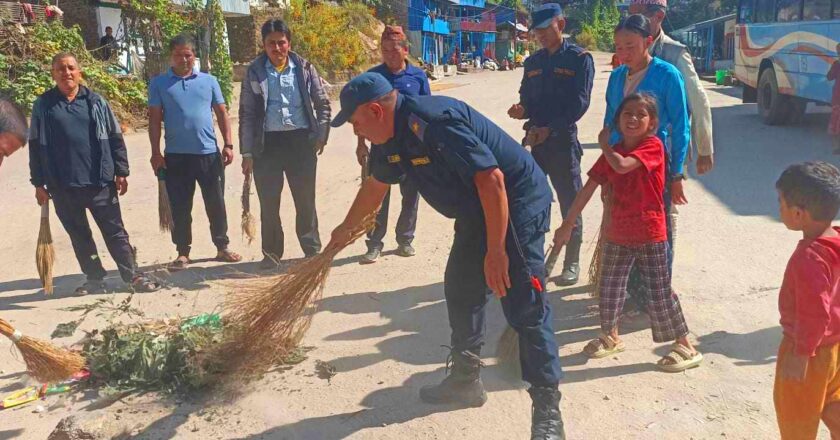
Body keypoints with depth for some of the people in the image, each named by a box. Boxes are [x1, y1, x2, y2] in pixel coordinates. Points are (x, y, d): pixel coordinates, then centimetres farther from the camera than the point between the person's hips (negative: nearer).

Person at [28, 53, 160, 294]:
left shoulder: (96, 101, 5)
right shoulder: (43, 105, 4)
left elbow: (115, 138, 5)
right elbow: (35, 147, 6)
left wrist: (121, 172, -1)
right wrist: (38, 183, 2)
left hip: (100, 182, -1)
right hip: (62, 186, 1)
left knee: (115, 231, 2)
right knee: (79, 236, 10)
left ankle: (133, 276, 6)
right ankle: (95, 279, 20)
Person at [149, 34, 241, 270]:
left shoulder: (209, 81, 9)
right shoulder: (159, 83, 6)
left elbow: (221, 114, 10)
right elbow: (154, 119, 4)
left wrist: (228, 145, 2)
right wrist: (155, 152, -2)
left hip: (209, 153, 1)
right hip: (176, 156, -1)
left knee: (216, 204, 7)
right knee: (180, 207, 6)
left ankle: (222, 247, 20)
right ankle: (182, 253, 16)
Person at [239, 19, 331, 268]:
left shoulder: (304, 68, 4)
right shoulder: (255, 72, 3)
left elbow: (323, 104, 9)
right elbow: (246, 114, 3)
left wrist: (321, 135, 0)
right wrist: (247, 152, -2)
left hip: (300, 140, 0)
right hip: (268, 143, 0)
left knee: (305, 200, 6)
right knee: (268, 203, 4)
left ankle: (313, 249, 18)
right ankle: (272, 252, 18)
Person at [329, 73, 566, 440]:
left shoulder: (432, 121, -28)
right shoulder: (390, 138, 3)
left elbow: (491, 179, -31)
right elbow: (375, 185, 23)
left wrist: (495, 250, -29)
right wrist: (346, 228, 36)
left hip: (516, 201, -10)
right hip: (475, 210, 10)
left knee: (524, 306, -12)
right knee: (460, 292, 14)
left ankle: (547, 410, -4)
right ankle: (465, 381, 29)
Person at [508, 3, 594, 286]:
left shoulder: (579, 59, -3)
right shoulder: (533, 62, 13)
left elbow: (579, 103, -11)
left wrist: (550, 128, -19)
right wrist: (522, 110, -8)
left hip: (563, 140, -5)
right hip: (535, 140, 5)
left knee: (570, 204, 3)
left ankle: (572, 263, 15)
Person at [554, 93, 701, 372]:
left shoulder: (653, 146, -13)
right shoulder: (613, 153, 5)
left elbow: (622, 165, -31)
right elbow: (589, 188, 4)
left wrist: (605, 145, -10)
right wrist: (567, 224, 3)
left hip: (650, 233, -6)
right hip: (618, 233, 6)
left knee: (660, 292, 0)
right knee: (609, 287, 14)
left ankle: (686, 347, 16)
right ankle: (610, 337, 36)